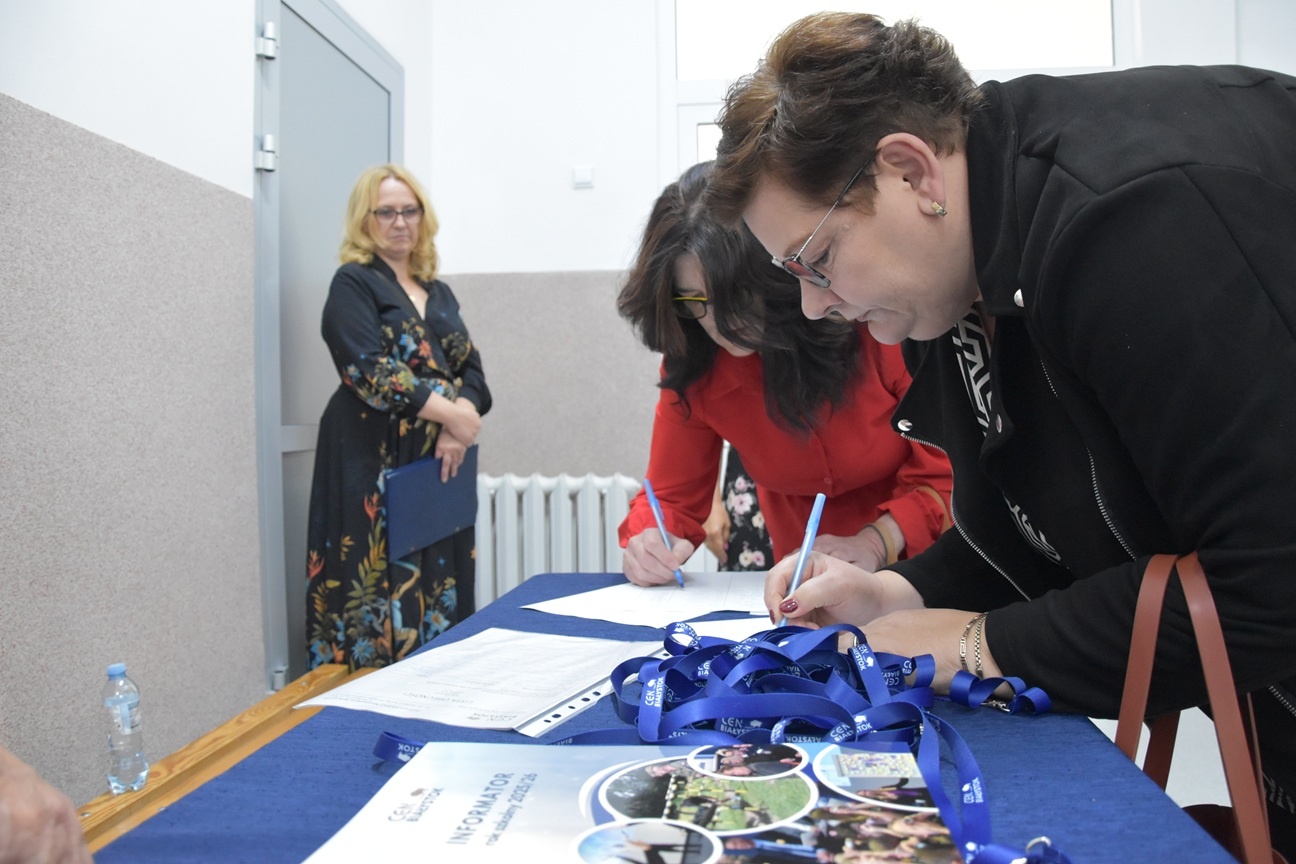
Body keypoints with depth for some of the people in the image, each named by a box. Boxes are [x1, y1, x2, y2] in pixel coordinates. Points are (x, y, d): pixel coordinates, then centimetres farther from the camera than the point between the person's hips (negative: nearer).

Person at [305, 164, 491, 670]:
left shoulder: (439, 293, 18)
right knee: (382, 591, -7)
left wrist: (463, 418, -10)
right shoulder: (353, 284, 0)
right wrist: (450, 413, -15)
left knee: (439, 588, 7)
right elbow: (370, 371, -13)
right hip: (376, 462, -5)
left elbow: (472, 368, 10)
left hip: (442, 463, 6)